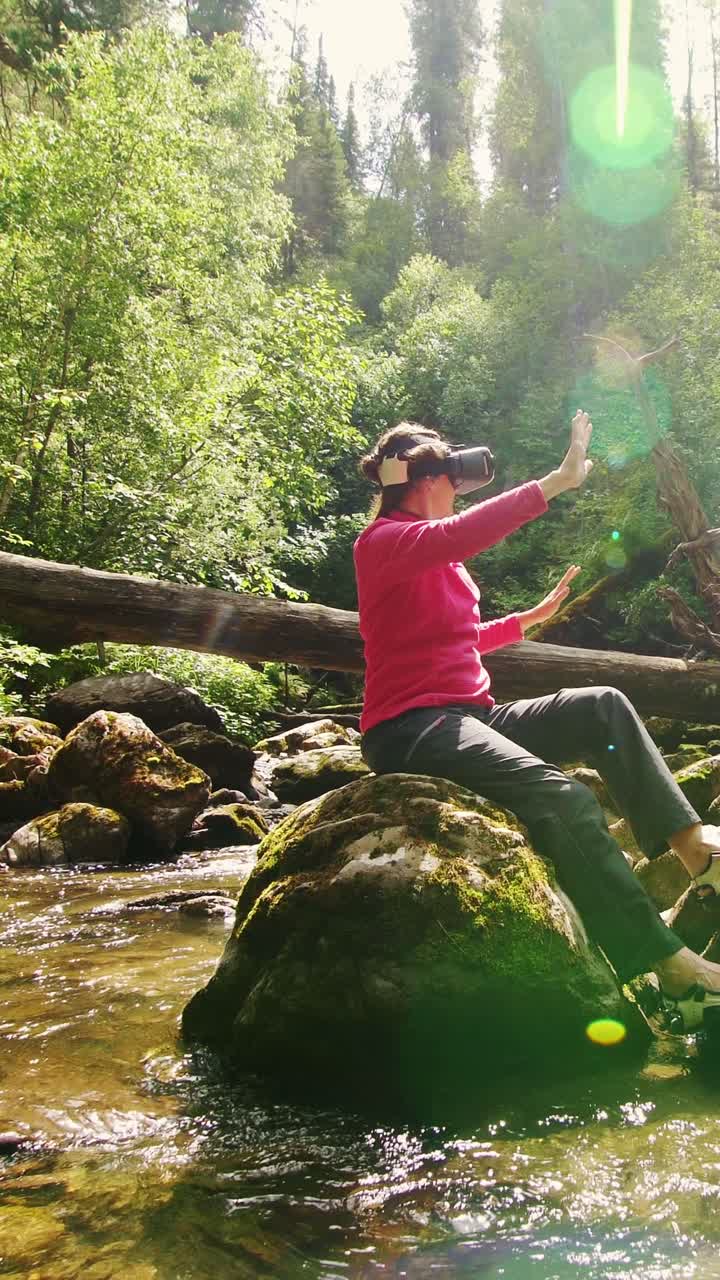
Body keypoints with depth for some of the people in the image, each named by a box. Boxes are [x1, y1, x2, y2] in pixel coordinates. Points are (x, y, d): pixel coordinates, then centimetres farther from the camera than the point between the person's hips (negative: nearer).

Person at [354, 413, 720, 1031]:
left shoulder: (438, 558, 22)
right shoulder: (383, 541, -8)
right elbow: (459, 535, -29)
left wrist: (532, 616, 29)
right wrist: (556, 481, -29)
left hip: (473, 716, 10)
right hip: (411, 728, -10)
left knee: (603, 707, -5)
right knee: (562, 796, -30)